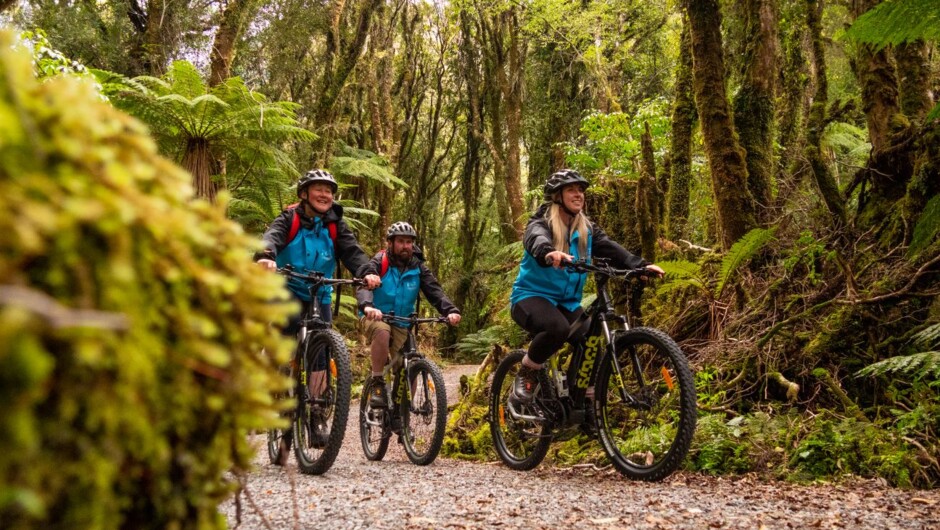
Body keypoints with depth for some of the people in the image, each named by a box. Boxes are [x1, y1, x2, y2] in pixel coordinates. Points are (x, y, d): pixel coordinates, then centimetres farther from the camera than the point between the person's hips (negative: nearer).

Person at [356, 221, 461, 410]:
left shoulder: (418, 267, -2)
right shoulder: (379, 263, -12)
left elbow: (435, 291, -15)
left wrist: (451, 310, -35)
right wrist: (367, 306, -51)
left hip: (402, 324, 3)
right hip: (375, 318, -3)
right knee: (382, 331, -38)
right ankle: (377, 384, -24)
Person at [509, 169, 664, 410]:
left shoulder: (586, 228, 8)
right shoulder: (541, 222, -8)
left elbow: (609, 248, -8)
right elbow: (536, 239, -32)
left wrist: (640, 265, -26)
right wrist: (549, 253, -56)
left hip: (567, 302, 5)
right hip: (532, 295, -5)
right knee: (557, 328, -37)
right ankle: (526, 375, -10)